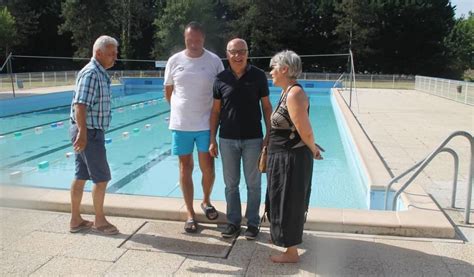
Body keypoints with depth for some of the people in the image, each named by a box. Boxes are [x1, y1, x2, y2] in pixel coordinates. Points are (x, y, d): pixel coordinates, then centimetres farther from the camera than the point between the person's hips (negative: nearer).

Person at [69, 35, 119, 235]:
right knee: (102, 177, -1)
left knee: (81, 176, 13)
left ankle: (76, 220, 23)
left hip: (90, 131, 10)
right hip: (89, 132, -10)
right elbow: (80, 105, -25)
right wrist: (82, 134, -29)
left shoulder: (100, 73, 14)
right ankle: (99, 221, 12)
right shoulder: (91, 73, -16)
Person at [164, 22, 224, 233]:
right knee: (185, 168, 8)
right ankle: (190, 214, 20)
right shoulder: (174, 61, 1)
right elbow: (168, 91, 10)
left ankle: (206, 202, 33)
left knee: (208, 168, 5)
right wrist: (182, 109, 11)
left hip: (205, 124, -1)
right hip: (180, 124, 1)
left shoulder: (214, 61, -3)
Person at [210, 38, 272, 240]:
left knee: (253, 184, 9)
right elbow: (216, 111, 5)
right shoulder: (221, 79, 0)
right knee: (231, 184, 11)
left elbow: (266, 106, 1)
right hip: (227, 140, 2)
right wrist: (212, 140, 2)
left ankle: (252, 222, 23)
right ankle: (233, 221, 26)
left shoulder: (258, 76, -4)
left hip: (253, 139, -1)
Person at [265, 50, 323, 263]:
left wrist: (313, 150, -7)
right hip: (283, 157, 9)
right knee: (283, 200, 23)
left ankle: (291, 252, 20)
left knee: (288, 203, 4)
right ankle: (284, 236, 43)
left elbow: (305, 132, -23)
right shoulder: (287, 92, 9)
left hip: (291, 158, -9)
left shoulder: (294, 94, -22)